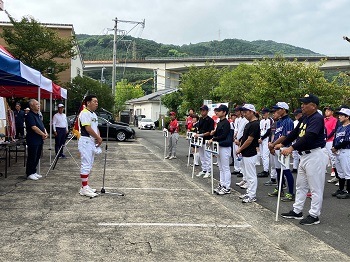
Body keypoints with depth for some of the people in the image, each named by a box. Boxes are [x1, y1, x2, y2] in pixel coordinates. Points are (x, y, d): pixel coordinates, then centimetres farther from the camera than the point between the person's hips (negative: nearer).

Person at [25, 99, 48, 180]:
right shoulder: (29, 115, -13)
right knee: (32, 158, -2)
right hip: (33, 141, -9)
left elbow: (42, 126, 19)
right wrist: (43, 134, -13)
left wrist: (46, 133, 0)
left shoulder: (37, 115, 17)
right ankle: (29, 174, 6)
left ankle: (34, 172, 22)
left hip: (39, 140, 9)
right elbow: (34, 127, -21)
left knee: (37, 157, 13)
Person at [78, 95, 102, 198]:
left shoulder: (94, 114, 18)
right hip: (86, 141, -10)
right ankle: (84, 188, -4)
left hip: (92, 142, 10)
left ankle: (85, 186, 20)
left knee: (89, 165, 13)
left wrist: (98, 138, 0)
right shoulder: (84, 113, -13)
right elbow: (88, 129, -20)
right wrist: (98, 138, -10)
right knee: (86, 165, -8)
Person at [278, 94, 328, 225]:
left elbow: (308, 137, -28)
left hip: (316, 155, -10)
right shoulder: (304, 118, 11)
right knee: (301, 185, 18)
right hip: (304, 155, 10)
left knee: (316, 187, 0)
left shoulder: (317, 118, -18)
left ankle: (314, 216, 10)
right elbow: (295, 133, 16)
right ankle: (297, 211, 29)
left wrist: (292, 148, -32)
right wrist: (282, 144, 10)